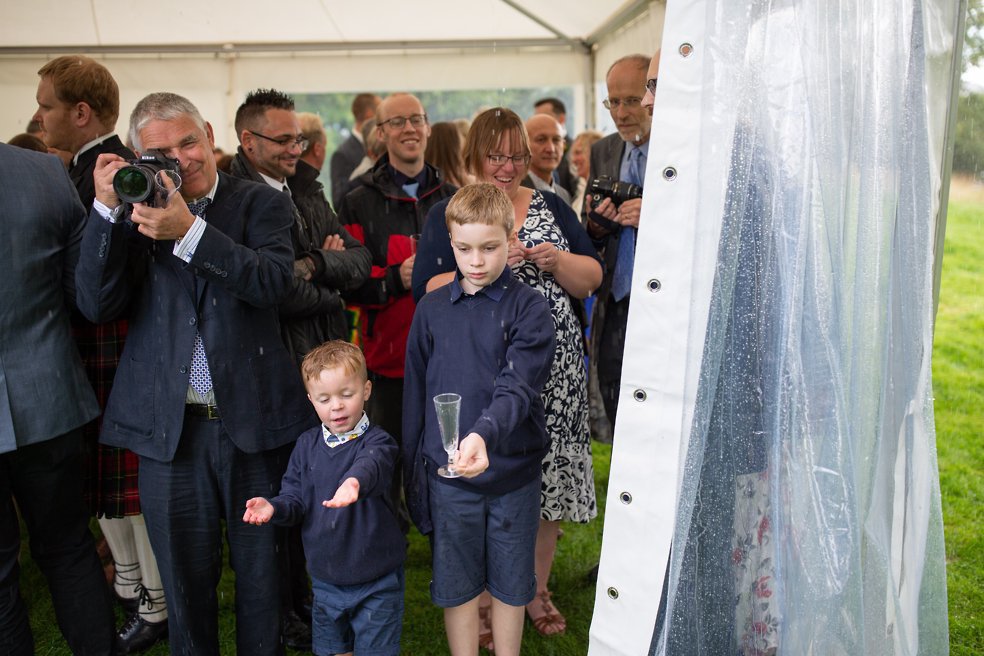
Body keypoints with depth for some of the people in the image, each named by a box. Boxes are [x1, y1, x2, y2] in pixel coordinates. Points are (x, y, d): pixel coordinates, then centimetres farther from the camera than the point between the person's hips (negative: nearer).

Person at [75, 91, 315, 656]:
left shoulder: (261, 203, 2)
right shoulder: (133, 213, 7)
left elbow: (276, 281, -15)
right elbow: (98, 305, -3)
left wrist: (188, 231, -24)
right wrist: (107, 209, -11)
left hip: (254, 420, -1)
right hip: (170, 428, 1)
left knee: (261, 574, 13)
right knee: (185, 579, 14)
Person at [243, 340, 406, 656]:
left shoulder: (376, 441, -15)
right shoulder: (307, 444, 0)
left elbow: (371, 463, -38)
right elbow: (296, 498, 3)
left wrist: (353, 482, -60)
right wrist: (274, 507, -19)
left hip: (376, 583, -5)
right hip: (326, 580, 5)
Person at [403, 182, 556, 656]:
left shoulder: (529, 308, -8)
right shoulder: (432, 309, 0)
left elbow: (518, 386, -21)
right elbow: (415, 395, 5)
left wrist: (483, 434, -39)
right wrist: (412, 474, 6)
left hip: (513, 472, -1)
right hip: (448, 475, 2)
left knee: (509, 585, 15)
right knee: (456, 584, 14)